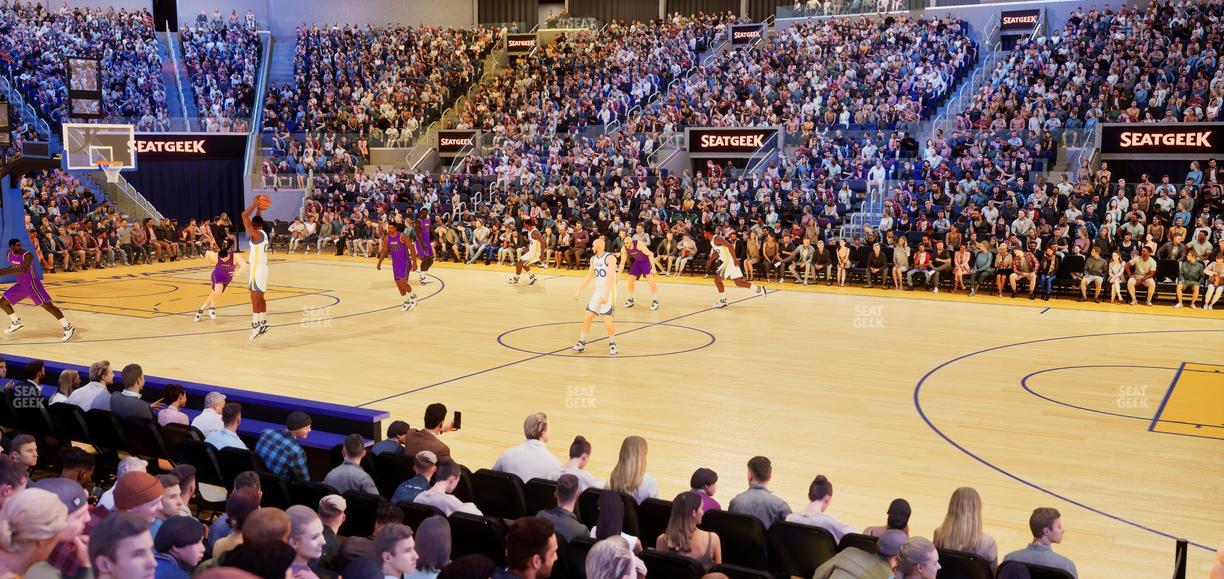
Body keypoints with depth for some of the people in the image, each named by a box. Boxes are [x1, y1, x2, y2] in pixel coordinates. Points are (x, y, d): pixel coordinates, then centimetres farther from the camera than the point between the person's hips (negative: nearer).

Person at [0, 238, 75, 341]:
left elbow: (23, 270, -38)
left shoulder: (28, 255, -23)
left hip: (32, 284, -8)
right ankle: (16, 323, 32)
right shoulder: (9, 254, 0)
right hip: (20, 284, 8)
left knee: (48, 305, -15)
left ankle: (68, 328, -16)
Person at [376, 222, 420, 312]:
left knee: (403, 282, -17)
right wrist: (379, 263, 5)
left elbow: (412, 249, -15)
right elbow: (384, 251, 12)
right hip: (395, 263, 6)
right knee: (398, 283, 5)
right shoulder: (387, 238, 1)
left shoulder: (403, 236, -16)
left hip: (405, 262, -6)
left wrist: (414, 262, -19)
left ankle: (413, 295, 9)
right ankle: (407, 301, 19)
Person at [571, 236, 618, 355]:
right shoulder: (593, 259, 10)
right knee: (587, 317, 3)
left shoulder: (610, 258, -15)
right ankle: (582, 343, 13)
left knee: (607, 321, -9)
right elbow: (589, 276, 20)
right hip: (597, 291, 7)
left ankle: (612, 344, 10)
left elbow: (610, 278, -24)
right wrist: (579, 290, 17)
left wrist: (606, 295, -33)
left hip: (609, 291, -7)